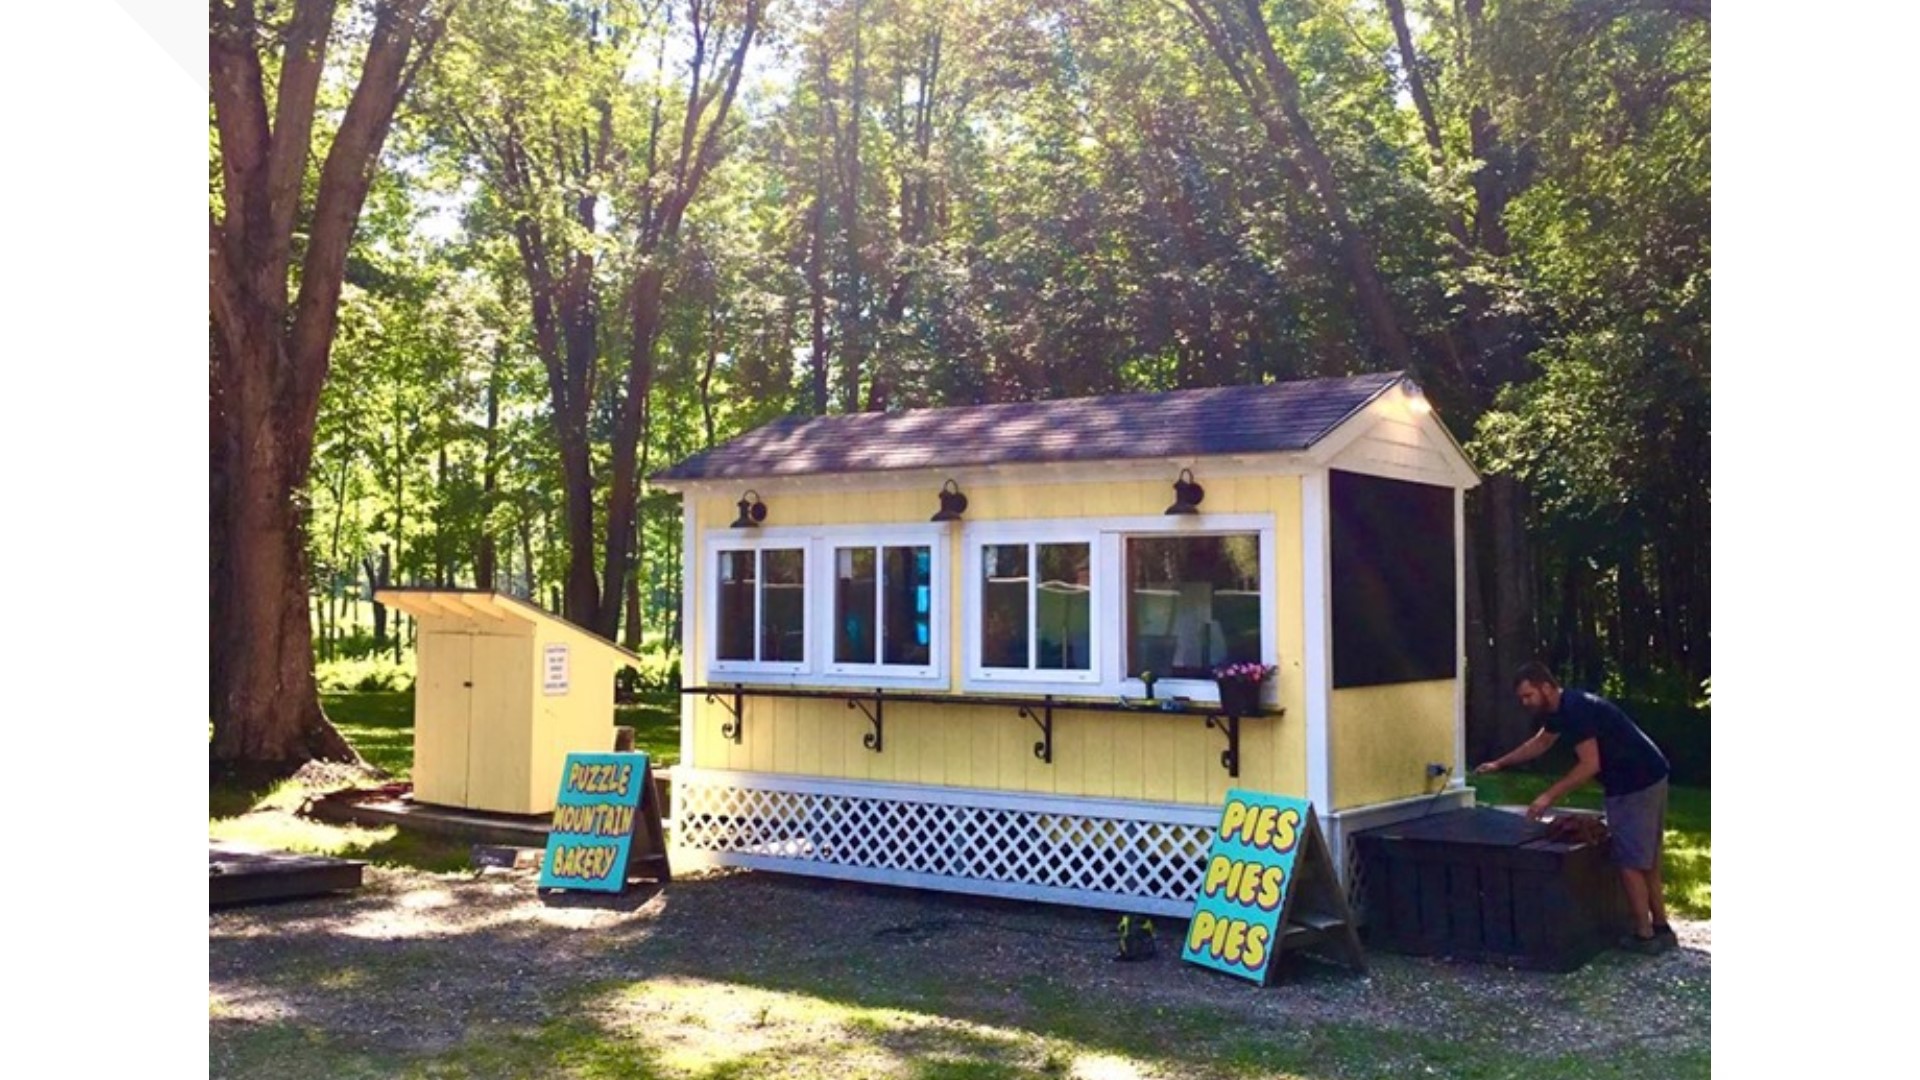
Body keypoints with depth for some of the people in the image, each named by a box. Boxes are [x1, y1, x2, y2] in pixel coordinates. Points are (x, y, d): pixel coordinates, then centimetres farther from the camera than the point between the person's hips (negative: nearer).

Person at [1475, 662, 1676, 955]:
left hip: (1636, 784, -10)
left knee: (1630, 862, -3)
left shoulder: (1575, 709, -21)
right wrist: (1499, 764, 26)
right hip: (1648, 778, 10)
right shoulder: (1562, 709, 11)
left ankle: (1644, 936, 4)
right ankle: (1661, 929, 23)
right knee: (1645, 859, 16)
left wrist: (1549, 796, -21)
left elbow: (1590, 765, -24)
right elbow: (1539, 743, 28)